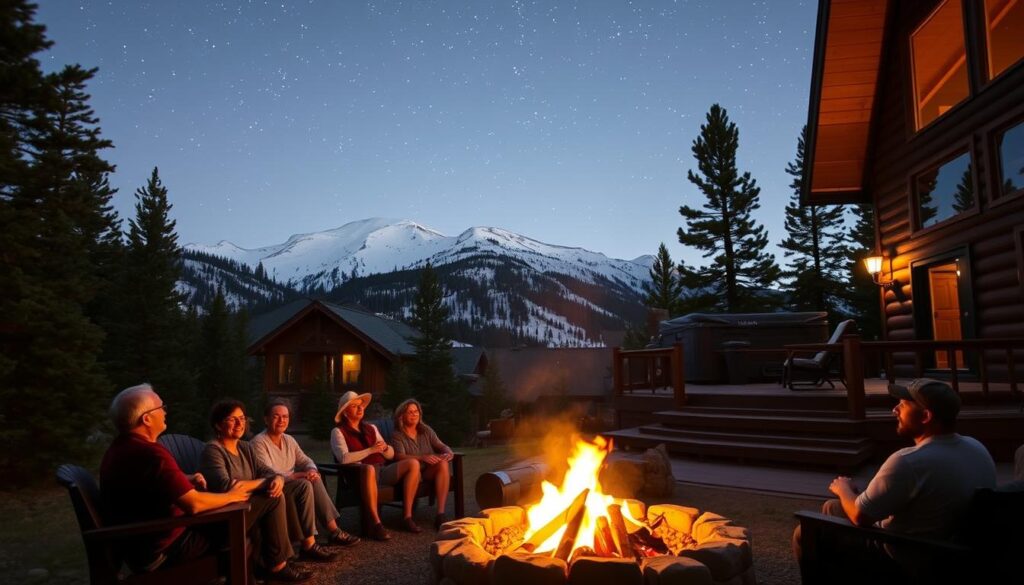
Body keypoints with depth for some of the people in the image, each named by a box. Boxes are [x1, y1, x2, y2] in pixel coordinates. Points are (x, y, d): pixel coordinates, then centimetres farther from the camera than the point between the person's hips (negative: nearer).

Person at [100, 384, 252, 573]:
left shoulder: (119, 448, 6)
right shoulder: (150, 453, -28)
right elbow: (194, 504, -29)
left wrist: (186, 479, 6)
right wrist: (231, 496, -11)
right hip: (162, 551, -10)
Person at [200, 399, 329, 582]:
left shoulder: (245, 447, 12)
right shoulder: (213, 450, -15)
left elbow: (266, 471, 5)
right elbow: (225, 486, -29)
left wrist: (278, 479, -20)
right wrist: (264, 482, -19)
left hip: (248, 507, 9)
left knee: (304, 486, 0)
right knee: (275, 498, -29)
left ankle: (308, 544, 2)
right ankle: (277, 565, -21)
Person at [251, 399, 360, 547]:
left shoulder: (289, 440, 10)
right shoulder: (258, 442, -13)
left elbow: (305, 461, 10)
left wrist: (312, 471, -15)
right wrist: (299, 475, -29)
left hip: (291, 485, 7)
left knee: (314, 480, -21)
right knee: (304, 484, -29)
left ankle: (333, 530, -21)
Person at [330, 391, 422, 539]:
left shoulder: (371, 428, 22)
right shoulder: (338, 432, 5)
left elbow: (391, 455, 20)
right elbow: (344, 458, -13)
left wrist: (385, 447, -3)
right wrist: (371, 450, -15)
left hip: (381, 471, 6)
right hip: (359, 474, -6)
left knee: (413, 463, -19)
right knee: (369, 469, -41)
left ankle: (407, 517, -17)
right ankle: (376, 524, -38)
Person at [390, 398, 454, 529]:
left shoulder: (426, 431, 17)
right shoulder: (397, 435, 2)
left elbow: (441, 446, 8)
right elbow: (399, 457, -14)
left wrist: (448, 452, -18)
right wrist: (422, 458, -30)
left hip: (430, 472, 4)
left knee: (443, 463, -29)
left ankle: (440, 514, -34)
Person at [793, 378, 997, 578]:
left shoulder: (908, 462, -32)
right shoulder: (979, 449, -5)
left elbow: (860, 517, -22)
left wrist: (843, 489, 0)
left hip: (906, 562, -8)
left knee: (805, 535, 6)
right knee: (831, 508, 22)